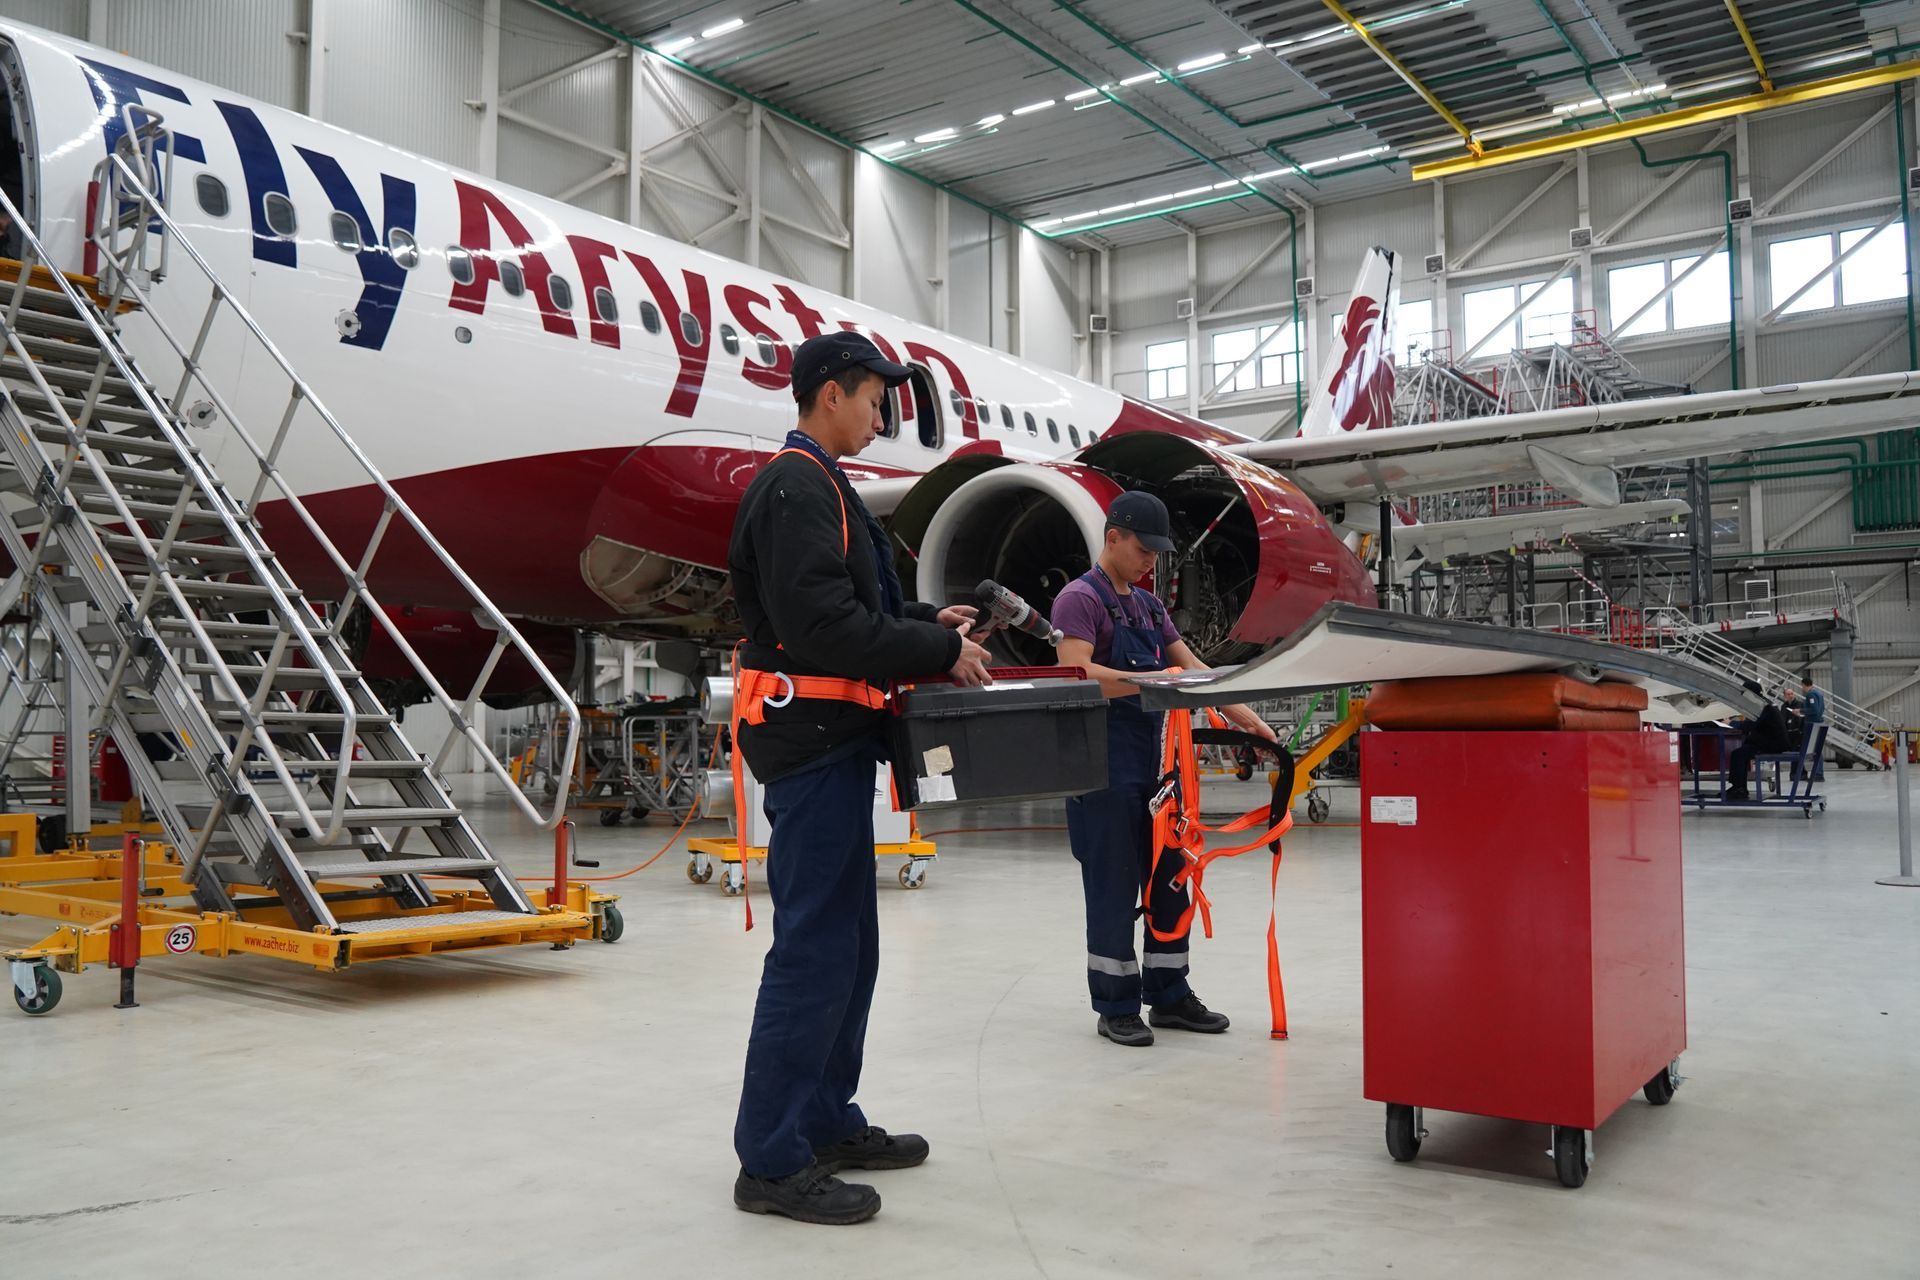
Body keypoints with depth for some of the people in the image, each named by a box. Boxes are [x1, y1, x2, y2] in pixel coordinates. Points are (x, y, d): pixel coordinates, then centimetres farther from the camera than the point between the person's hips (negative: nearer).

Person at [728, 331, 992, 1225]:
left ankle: (827, 1123, 25)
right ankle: (771, 1162, 0)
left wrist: (928, 624, 12)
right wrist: (938, 654, -16)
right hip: (810, 735, -11)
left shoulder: (812, 484, 20)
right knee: (813, 948, -8)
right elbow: (824, 623, -23)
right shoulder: (797, 487, -13)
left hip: (830, 739, 11)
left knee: (847, 943, 15)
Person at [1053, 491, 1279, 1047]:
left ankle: (1168, 995, 23)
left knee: (1168, 878, 12)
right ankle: (1116, 1007, 9)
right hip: (1102, 765, -8)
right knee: (1113, 886, -1)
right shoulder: (1081, 599, -9)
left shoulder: (1148, 604, 18)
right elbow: (1077, 675, -24)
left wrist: (1245, 716, 6)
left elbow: (1190, 665, 16)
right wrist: (1156, 680, -32)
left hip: (1150, 760, 8)